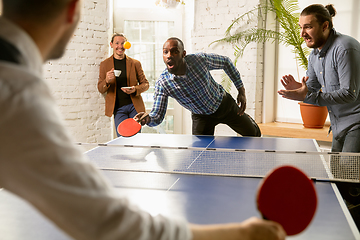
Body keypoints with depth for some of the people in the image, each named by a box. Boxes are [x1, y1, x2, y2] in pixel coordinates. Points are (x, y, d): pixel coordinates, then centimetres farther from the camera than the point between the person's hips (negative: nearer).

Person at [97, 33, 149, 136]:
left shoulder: (135, 63, 8)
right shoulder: (104, 64, 8)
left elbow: (145, 84, 11)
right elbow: (100, 89, 7)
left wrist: (135, 89, -11)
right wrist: (107, 81, -16)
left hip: (135, 106, 1)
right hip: (118, 108, -1)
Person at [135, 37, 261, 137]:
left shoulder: (200, 59, -29)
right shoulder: (162, 83, -27)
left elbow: (225, 62, -9)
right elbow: (158, 116, -24)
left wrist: (241, 90, -8)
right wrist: (147, 119, -49)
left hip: (224, 104, 0)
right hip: (201, 116, 0)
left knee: (254, 134, 16)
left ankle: (246, 118, 52)